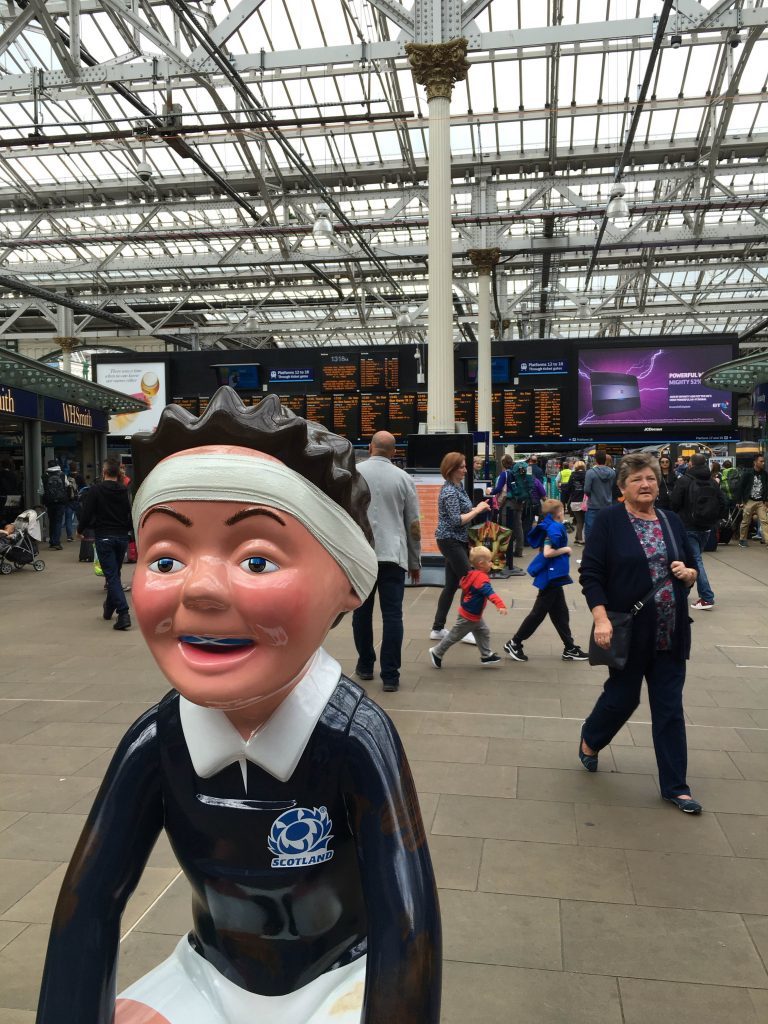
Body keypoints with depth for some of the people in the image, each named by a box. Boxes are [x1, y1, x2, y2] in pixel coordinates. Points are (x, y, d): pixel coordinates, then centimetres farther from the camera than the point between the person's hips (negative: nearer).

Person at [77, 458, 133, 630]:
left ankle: (123, 613, -18)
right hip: (122, 537, 4)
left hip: (104, 537, -4)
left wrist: (80, 530, 9)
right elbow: (132, 514, 7)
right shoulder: (125, 491, 4)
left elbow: (87, 513, -8)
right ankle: (109, 608, 33)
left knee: (112, 576, -6)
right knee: (115, 573, 19)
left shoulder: (95, 490, -7)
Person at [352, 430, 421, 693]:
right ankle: (390, 676, -1)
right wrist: (415, 561, 16)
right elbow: (413, 524, 7)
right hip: (393, 555, 0)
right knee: (392, 615, 1)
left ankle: (365, 666, 25)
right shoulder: (403, 478, 4)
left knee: (362, 611, 14)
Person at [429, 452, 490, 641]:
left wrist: (477, 508, 2)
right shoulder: (449, 491, -17)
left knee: (451, 585, 10)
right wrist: (477, 510, -17)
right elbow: (457, 520, -23)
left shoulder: (457, 487, 13)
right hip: (451, 541, -9)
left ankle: (437, 629, 16)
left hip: (457, 541, 9)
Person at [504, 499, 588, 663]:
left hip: (553, 577, 10)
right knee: (538, 613, -1)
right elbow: (547, 552, -26)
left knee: (560, 613, 14)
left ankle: (570, 649, 22)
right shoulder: (555, 528, -18)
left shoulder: (548, 527, 9)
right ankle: (514, 644, 7)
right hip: (551, 577, -10)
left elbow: (542, 549, 14)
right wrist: (566, 549, -14)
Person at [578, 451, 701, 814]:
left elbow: (692, 570, 17)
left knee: (669, 708, 9)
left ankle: (675, 786, 20)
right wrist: (601, 619, -21)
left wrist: (687, 573, -7)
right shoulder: (609, 520, -8)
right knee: (623, 696, 9)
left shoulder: (671, 521, 8)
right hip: (629, 632, -4)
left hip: (670, 634, 4)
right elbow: (591, 574, -12)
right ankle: (590, 740, 40)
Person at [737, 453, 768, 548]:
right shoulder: (747, 473, -7)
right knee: (745, 522, 6)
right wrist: (740, 501, -6)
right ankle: (742, 540, 20)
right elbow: (741, 487, -4)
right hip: (749, 501, -3)